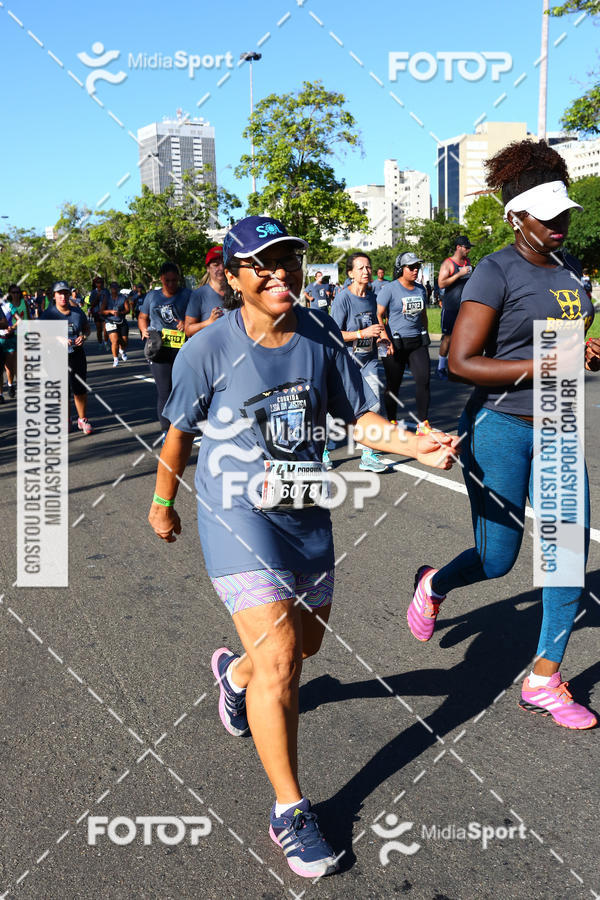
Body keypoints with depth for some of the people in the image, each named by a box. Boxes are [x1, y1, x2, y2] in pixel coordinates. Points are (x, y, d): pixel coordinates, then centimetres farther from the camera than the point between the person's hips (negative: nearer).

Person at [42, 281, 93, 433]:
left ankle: (82, 419, 15)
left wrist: (83, 337, -5)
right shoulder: (48, 313, -3)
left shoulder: (78, 312, 5)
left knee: (80, 389, 1)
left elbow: (87, 328, 18)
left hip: (77, 354, 2)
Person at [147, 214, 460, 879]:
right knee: (279, 661, -11)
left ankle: (236, 672, 55)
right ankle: (289, 813, 8)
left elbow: (357, 415, 4)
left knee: (307, 640, 20)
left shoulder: (320, 336, -1)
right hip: (237, 517, -5)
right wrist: (163, 504, 11)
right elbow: (179, 432, 0)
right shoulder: (209, 349, -13)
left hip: (306, 513, 6)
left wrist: (415, 445, -13)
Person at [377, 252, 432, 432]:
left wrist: (425, 337, 20)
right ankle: (392, 422, 19)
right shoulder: (390, 289, -6)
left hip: (417, 342, 5)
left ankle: (422, 424, 6)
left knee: (424, 380, -3)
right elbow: (378, 315, -10)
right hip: (395, 343, -5)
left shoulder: (420, 289, 11)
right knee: (393, 385, 4)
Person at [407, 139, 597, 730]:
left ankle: (544, 681, 18)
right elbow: (461, 362, -18)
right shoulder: (496, 272, -12)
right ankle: (433, 585, 38)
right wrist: (541, 366, -22)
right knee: (497, 560, 2)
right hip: (500, 428, -7)